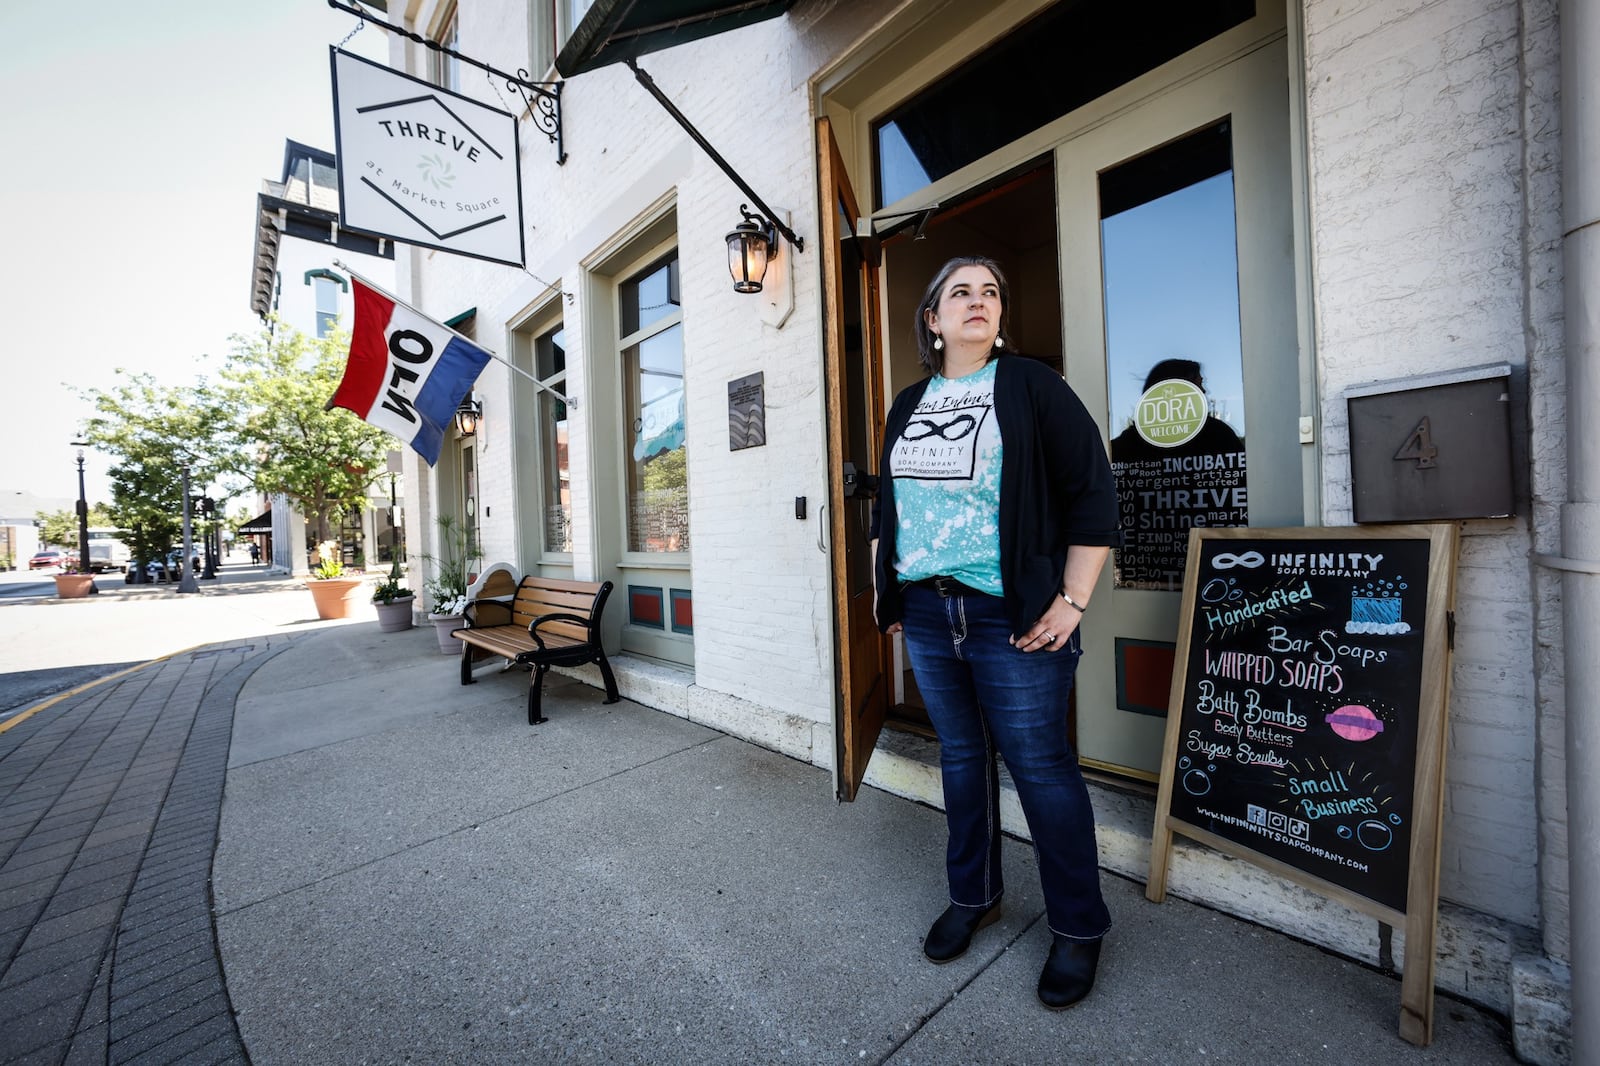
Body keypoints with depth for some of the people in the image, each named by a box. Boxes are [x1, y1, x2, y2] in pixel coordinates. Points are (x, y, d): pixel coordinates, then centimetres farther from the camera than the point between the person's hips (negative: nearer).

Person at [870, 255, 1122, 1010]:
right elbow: (887, 504, 19)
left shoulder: (1033, 386, 0)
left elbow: (1091, 494, -5)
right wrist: (888, 590, 15)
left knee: (1041, 768, 5)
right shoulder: (908, 404, 14)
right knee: (960, 757, 17)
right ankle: (972, 896, 39)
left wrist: (1073, 601, -11)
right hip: (926, 614, 5)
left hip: (1013, 618, -4)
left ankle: (1078, 927, 30)